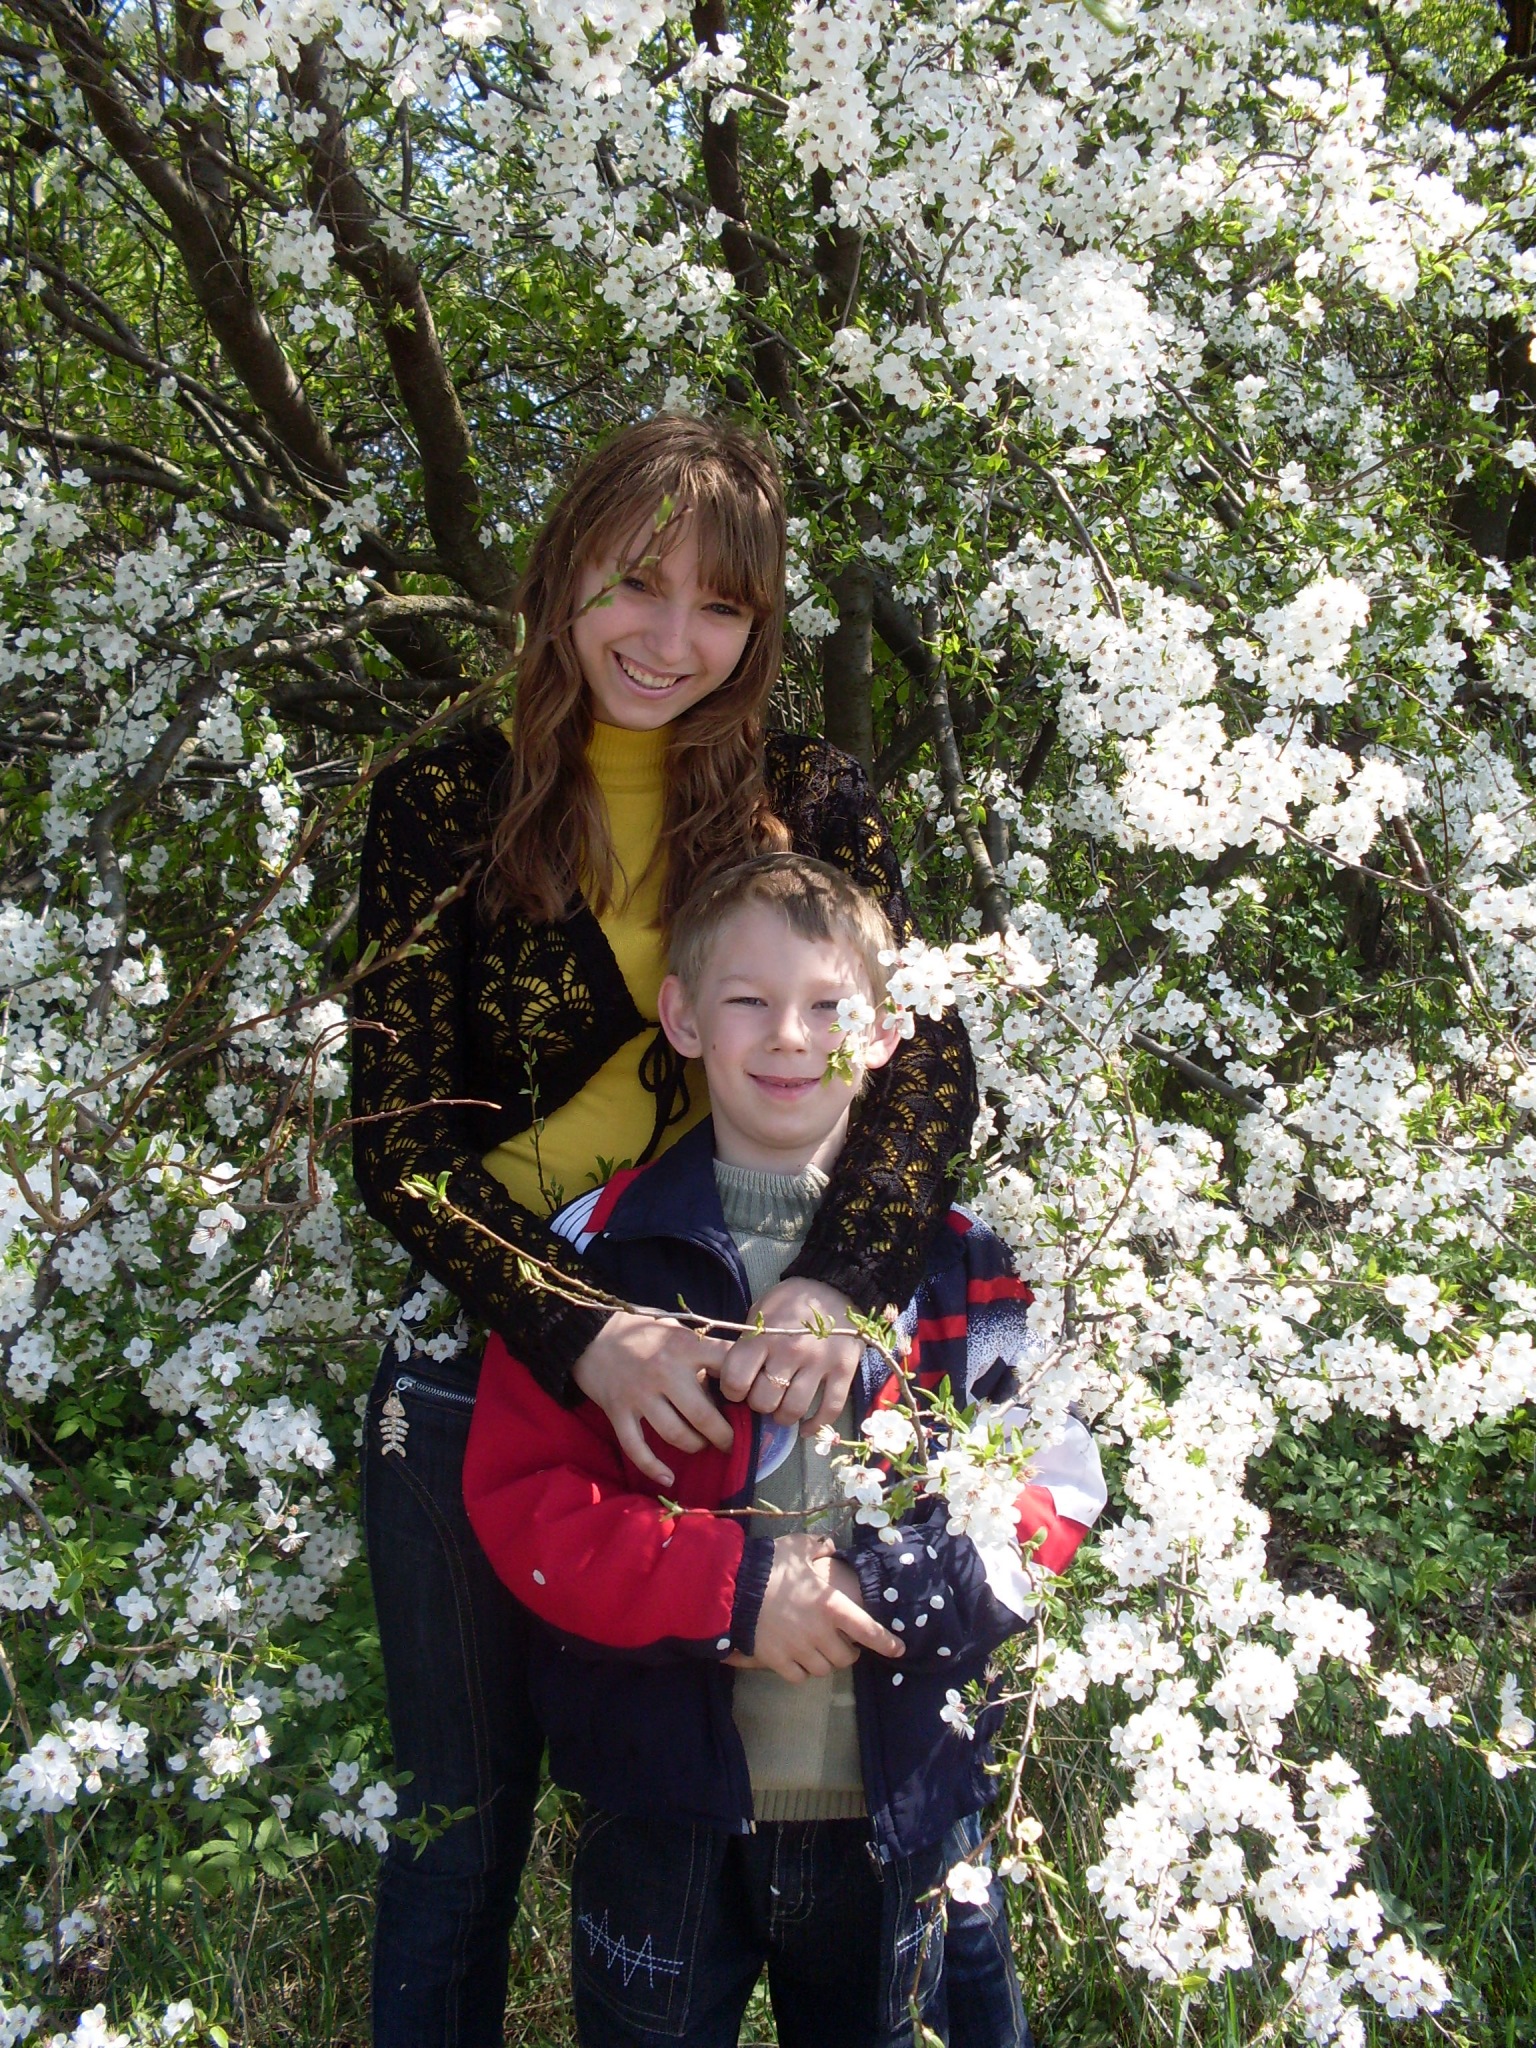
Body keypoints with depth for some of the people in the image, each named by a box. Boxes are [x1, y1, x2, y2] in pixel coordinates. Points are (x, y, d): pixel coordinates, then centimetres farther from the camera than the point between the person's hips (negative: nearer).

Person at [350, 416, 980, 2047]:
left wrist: (840, 1277, -30)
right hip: (484, 1362, -1)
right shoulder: (445, 804, -5)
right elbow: (398, 1136, -11)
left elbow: (925, 1053, -11)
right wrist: (581, 1333, -26)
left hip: (737, 1363, 1)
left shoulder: (808, 802, -1)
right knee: (466, 1806, 16)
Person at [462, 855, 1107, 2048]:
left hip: (892, 1811, 2)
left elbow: (1053, 1485, -1)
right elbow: (519, 1494, -8)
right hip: (665, 1805, -1)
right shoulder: (604, 1247, -7)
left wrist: (902, 1587, -18)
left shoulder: (960, 1264, -1)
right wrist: (732, 1586, -20)